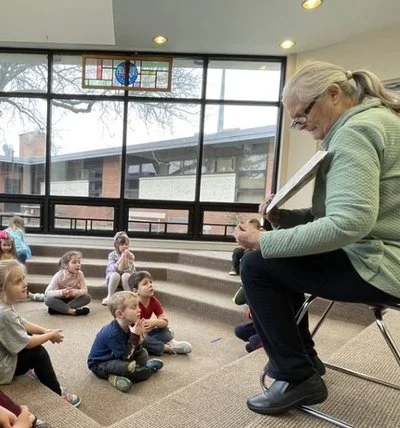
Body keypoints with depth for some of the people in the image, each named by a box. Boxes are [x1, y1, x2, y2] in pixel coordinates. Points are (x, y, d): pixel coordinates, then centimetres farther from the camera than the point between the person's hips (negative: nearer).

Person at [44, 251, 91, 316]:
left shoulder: (80, 274, -16)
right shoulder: (59, 275, -22)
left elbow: (85, 290, -19)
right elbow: (47, 292, -25)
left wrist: (76, 292, -41)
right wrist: (62, 292, -43)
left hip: (72, 299, 2)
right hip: (59, 300, -2)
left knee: (87, 297, -24)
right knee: (48, 299, -33)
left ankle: (58, 309, -28)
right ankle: (73, 311, -37)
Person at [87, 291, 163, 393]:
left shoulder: (130, 326, -9)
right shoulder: (113, 334, -31)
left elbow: (137, 351, -5)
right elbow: (126, 358, -28)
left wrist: (139, 335, -23)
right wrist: (134, 336, -32)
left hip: (116, 357, 9)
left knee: (143, 354, 2)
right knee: (129, 368, -33)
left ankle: (117, 376, -6)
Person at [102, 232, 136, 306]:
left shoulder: (131, 255, -6)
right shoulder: (112, 255, -8)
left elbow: (129, 271, -16)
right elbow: (115, 269, -21)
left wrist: (126, 258, -26)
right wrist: (122, 257, -27)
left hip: (126, 279, 0)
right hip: (112, 277, 0)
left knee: (125, 275, -34)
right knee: (115, 274, -34)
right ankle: (109, 297, -19)